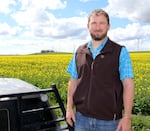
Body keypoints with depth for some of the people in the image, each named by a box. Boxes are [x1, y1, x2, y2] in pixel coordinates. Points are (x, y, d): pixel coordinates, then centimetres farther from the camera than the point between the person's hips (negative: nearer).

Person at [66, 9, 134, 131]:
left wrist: (127, 117, -14)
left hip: (109, 120, -3)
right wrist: (69, 108, 5)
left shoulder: (120, 52, -5)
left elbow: (128, 85, -9)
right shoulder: (79, 52, 5)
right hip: (82, 117, 3)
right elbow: (73, 81, 10)